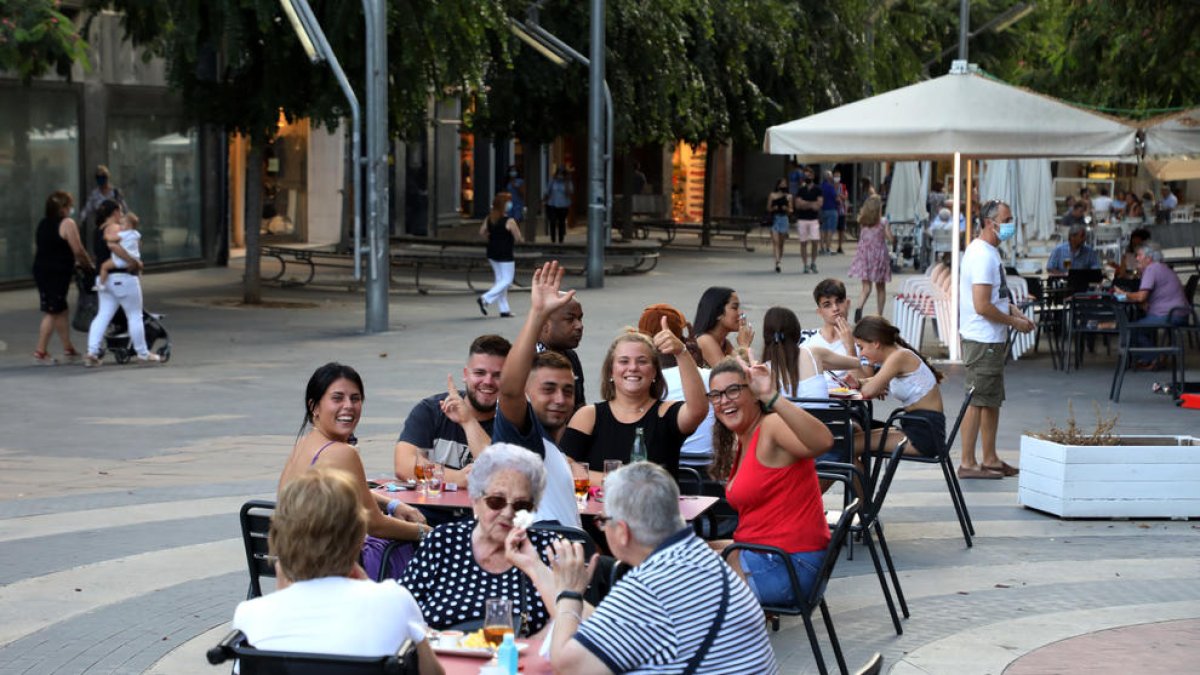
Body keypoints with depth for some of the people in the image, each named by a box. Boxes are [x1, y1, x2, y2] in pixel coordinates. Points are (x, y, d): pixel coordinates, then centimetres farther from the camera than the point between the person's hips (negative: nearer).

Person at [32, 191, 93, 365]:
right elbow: (78, 250, -14)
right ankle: (41, 352, -3)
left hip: (41, 270, 8)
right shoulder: (67, 223, -12)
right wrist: (89, 265, 2)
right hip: (57, 273, -8)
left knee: (61, 311, 17)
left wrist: (76, 262, 19)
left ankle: (68, 349, 24)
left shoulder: (43, 223, 13)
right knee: (52, 313, -3)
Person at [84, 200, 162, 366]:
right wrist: (133, 261, -30)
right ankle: (143, 354, 11)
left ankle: (92, 351, -7)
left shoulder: (100, 230, 16)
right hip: (122, 277, -9)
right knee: (135, 316, 3)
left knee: (103, 315, 6)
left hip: (105, 278, 9)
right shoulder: (114, 228, -13)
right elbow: (113, 245, -33)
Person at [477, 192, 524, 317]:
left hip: (492, 253, 8)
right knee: (507, 280, 2)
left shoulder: (489, 219, 2)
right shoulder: (509, 221, -18)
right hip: (505, 255, -8)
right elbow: (518, 238, -14)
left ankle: (504, 309, 17)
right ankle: (485, 299, -12)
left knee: (500, 280, 15)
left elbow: (482, 232, 7)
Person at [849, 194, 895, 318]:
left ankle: (859, 308, -30)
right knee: (881, 288, 15)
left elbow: (861, 237, 9)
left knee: (866, 288, -2)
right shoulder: (883, 221, -9)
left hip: (864, 256, 2)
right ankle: (879, 315, 21)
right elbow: (891, 239, -6)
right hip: (879, 255, -2)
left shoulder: (862, 222, 0)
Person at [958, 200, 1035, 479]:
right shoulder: (982, 256, -18)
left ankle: (990, 459, 23)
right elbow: (982, 306, -23)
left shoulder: (988, 251, 15)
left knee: (992, 400, 15)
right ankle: (967, 463, -2)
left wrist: (1013, 310, 9)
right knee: (977, 401, -6)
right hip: (982, 341, -11)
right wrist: (1014, 322, -13)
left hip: (992, 340, 11)